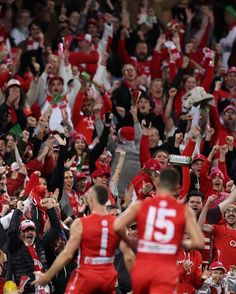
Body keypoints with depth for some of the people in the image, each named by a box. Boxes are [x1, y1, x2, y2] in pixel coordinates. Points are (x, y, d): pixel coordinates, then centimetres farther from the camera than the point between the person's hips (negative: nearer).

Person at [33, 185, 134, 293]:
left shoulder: (80, 224, -9)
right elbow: (128, 257, -3)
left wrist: (47, 276, -3)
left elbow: (67, 255, -11)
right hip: (108, 277, 4)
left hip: (86, 276, -4)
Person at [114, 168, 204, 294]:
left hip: (142, 267, 2)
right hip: (166, 269, -2)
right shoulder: (184, 211, 4)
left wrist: (130, 242, 12)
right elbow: (199, 243, -4)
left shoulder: (140, 206, 6)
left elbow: (117, 226, -8)